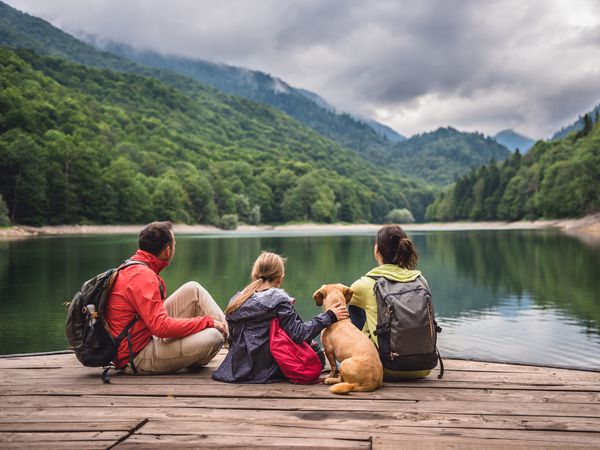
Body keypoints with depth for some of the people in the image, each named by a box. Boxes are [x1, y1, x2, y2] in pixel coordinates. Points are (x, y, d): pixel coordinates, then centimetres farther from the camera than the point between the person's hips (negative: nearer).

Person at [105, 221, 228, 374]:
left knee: (193, 289, 2)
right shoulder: (142, 276, -22)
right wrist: (207, 321, -18)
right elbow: (161, 326, -29)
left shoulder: (131, 268, 9)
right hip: (138, 359, -10)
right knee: (213, 337, -24)